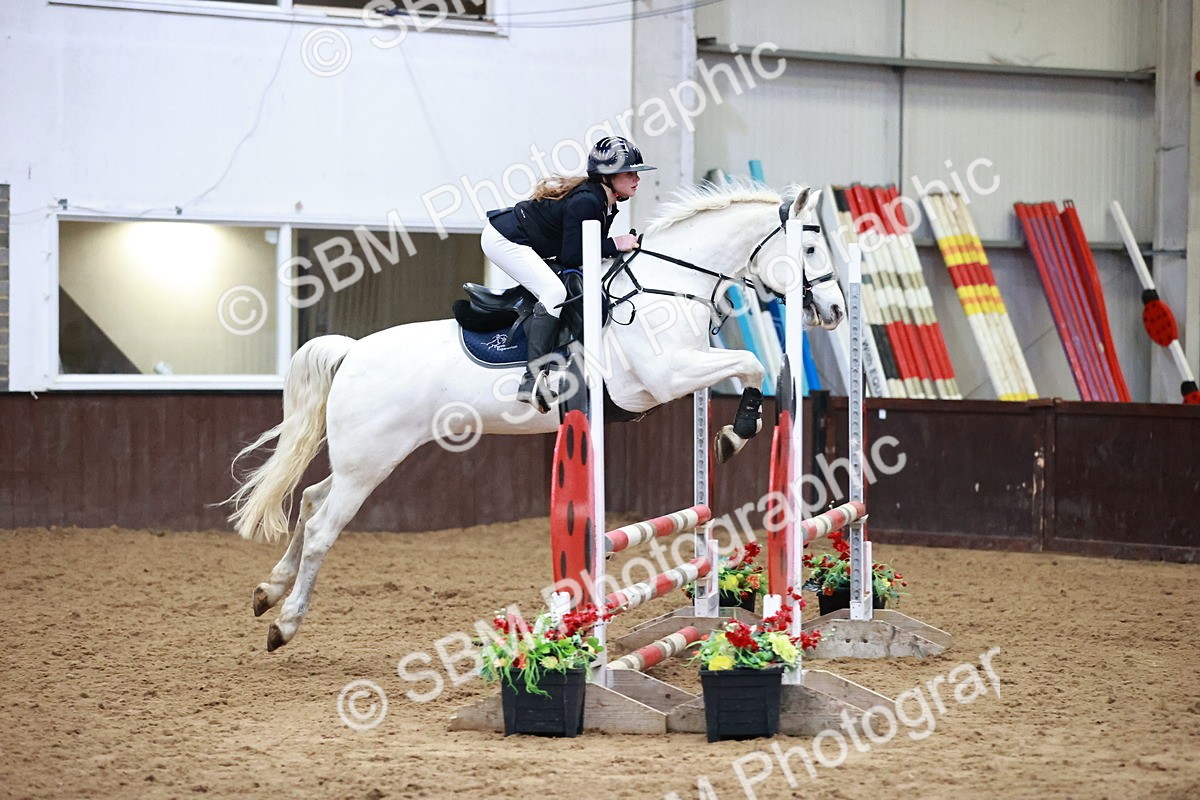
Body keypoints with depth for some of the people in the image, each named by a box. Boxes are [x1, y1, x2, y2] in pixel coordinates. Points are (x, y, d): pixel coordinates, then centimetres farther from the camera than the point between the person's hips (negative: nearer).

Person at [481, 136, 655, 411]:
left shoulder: (606, 203, 3)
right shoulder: (585, 202, -27)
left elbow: (589, 243, 9)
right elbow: (570, 256, -27)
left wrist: (617, 245, -6)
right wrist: (613, 245, -22)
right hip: (504, 239, -11)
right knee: (554, 293, -23)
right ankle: (532, 381, -28)